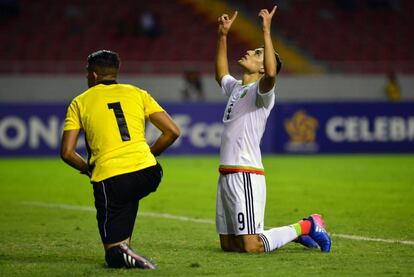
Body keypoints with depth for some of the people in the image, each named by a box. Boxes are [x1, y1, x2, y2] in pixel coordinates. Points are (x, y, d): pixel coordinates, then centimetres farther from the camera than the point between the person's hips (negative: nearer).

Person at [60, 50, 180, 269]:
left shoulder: (80, 103, 11)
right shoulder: (137, 93, 16)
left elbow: (67, 152, 4)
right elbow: (172, 131, 9)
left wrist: (88, 169, 22)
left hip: (109, 178, -2)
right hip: (147, 173, 3)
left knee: (113, 254, 8)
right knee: (129, 196, 40)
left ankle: (121, 252, -23)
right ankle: (124, 244, 28)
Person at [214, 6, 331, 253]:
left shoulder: (261, 91, -7)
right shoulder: (236, 87, 18)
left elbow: (271, 73, -30)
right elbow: (221, 75, 41)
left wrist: (267, 32, -25)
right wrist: (222, 36, 34)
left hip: (246, 175, -9)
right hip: (225, 175, 9)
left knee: (251, 247, -14)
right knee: (228, 244, 10)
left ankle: (306, 226, 8)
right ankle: (293, 232, 26)